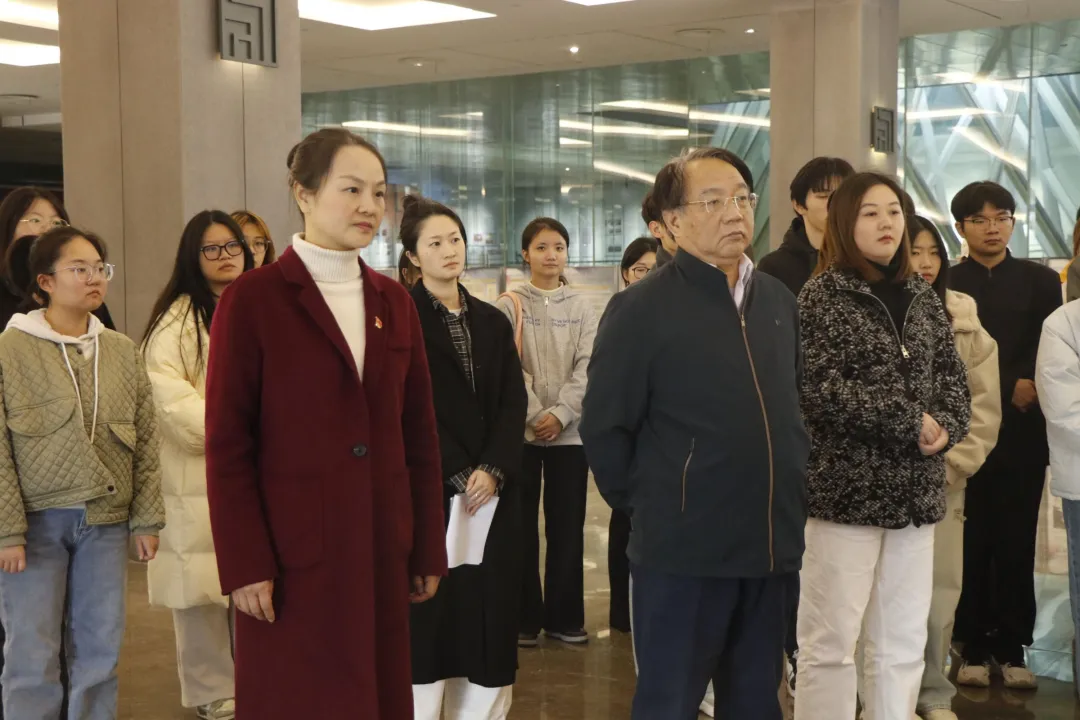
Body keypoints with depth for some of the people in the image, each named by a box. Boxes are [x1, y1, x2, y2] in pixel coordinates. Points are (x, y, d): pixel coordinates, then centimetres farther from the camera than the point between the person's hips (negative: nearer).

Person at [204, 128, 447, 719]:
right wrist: (244, 565, -12)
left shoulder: (394, 302, 9)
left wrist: (428, 549, 8)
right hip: (293, 552, -5)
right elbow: (227, 446, -8)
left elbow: (419, 434, 10)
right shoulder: (252, 299, -6)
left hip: (381, 548, 5)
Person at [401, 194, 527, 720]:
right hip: (426, 488, -4)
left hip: (492, 488, 4)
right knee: (430, 609, -3)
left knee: (487, 608, 3)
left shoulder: (492, 322, 13)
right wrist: (458, 474, -14)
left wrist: (493, 469, -10)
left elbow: (514, 404, 5)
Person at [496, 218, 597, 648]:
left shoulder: (581, 308, 9)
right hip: (520, 430, -1)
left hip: (570, 431, 2)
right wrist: (534, 415, -14)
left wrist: (561, 413, -13)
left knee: (568, 529, 4)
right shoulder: (509, 305, 3)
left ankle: (565, 617, 13)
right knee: (522, 528, 3)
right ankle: (526, 618, 11)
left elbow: (587, 368, -1)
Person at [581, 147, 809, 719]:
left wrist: (792, 494, 14)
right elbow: (603, 427, -8)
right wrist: (647, 504, -2)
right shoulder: (640, 308, -9)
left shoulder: (780, 301, 10)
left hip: (771, 544, 6)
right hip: (683, 550, -5)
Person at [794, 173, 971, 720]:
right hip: (845, 487, -5)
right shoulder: (822, 295, -4)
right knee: (830, 641, -1)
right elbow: (818, 387, -14)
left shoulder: (922, 296, 12)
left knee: (904, 642, 11)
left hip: (915, 490, 6)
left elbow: (953, 376, 13)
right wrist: (908, 421, -14)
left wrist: (946, 426, -9)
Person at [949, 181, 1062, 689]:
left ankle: (1012, 647, 12)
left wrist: (1030, 391, -11)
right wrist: (1009, 387, -10)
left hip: (1023, 433, 2)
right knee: (970, 542, 0)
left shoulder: (1040, 282, 11)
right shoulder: (946, 286, 4)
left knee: (1016, 542, 4)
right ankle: (973, 647, 9)